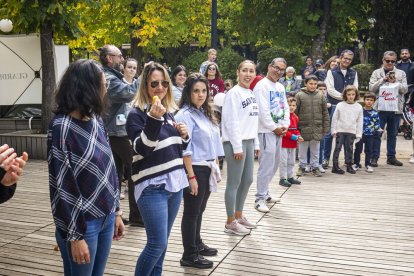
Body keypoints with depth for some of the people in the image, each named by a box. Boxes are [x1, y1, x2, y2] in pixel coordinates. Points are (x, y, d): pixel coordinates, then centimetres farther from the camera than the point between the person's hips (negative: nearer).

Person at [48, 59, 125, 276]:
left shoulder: (96, 120, 5)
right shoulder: (61, 127, -15)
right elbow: (61, 186, -15)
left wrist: (115, 212, 13)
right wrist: (74, 236, -15)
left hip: (105, 217, 6)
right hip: (82, 223, -6)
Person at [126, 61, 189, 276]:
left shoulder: (169, 111, 12)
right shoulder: (136, 114, -8)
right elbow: (142, 149, -20)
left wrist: (184, 135, 0)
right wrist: (153, 119, -30)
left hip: (174, 183, 7)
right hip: (152, 187, -7)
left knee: (162, 242, 14)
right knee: (157, 243, -7)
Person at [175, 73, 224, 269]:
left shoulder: (205, 113, 11)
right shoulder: (184, 115, -14)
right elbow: (184, 150, -18)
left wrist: (216, 168, 14)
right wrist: (191, 176, -20)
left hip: (208, 168, 8)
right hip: (195, 169, -8)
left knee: (200, 210, 19)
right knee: (192, 212, 2)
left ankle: (197, 244, 34)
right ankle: (189, 255, 13)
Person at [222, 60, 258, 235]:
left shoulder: (251, 94, 15)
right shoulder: (234, 93, -11)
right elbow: (231, 121, -17)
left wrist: (255, 143, 16)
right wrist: (237, 146, -19)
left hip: (248, 142, 9)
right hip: (236, 143, -9)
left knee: (247, 180, 14)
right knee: (234, 183, -2)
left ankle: (238, 216, 29)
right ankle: (230, 222, 9)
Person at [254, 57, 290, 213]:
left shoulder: (280, 87, 16)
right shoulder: (262, 85, -10)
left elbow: (286, 107, 16)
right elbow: (262, 111, -17)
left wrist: (285, 126, 2)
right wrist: (274, 128, -11)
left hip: (279, 130, 9)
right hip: (266, 131, -9)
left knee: (275, 163, 13)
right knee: (267, 165, -9)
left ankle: (264, 193, 26)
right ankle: (260, 199, -1)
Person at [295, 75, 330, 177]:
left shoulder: (320, 96, 5)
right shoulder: (299, 95, -3)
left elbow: (325, 113, 8)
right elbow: (295, 112, -3)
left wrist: (326, 127, 4)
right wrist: (295, 127, -6)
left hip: (317, 128, 2)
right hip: (303, 127, -2)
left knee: (315, 150, 11)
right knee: (303, 149, 9)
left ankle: (315, 167, 23)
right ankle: (302, 166, 22)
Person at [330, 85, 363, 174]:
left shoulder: (359, 107, 2)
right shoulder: (340, 105, -2)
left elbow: (360, 122, 6)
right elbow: (334, 118, 2)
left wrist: (358, 134, 3)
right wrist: (333, 130, -1)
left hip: (351, 131, 2)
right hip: (340, 130, -2)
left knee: (350, 149, 8)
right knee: (338, 148, -2)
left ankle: (349, 165, 18)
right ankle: (335, 166, 2)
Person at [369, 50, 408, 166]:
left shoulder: (401, 73, 10)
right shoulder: (376, 73, 6)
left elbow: (405, 89, 4)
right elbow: (371, 88, -4)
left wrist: (396, 82, -11)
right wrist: (383, 80, -12)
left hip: (396, 108, 2)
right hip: (380, 108, -2)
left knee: (392, 134, 11)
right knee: (377, 133, -1)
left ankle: (391, 157, 20)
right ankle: (374, 157, 6)